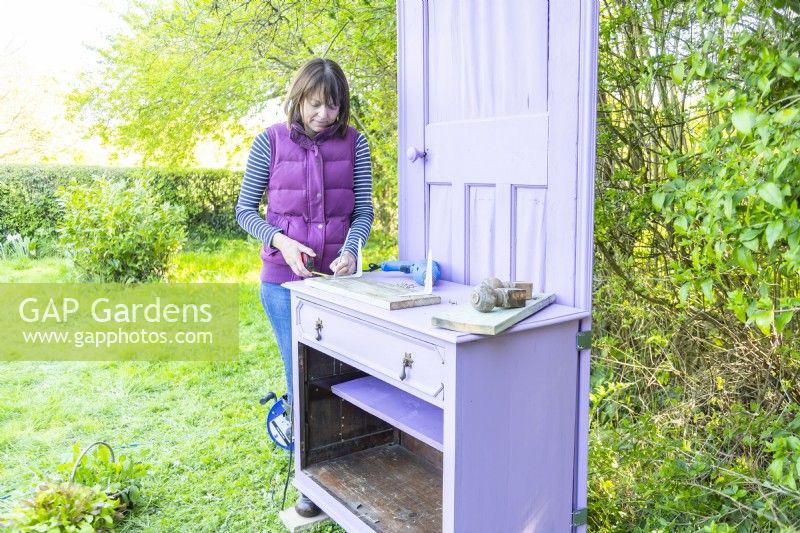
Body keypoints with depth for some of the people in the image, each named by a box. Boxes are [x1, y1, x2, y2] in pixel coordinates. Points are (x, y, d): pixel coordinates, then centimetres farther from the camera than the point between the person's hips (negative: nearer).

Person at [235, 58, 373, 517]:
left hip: (338, 277, 2)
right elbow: (245, 209, 1)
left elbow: (363, 209, -1)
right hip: (284, 280, -1)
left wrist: (350, 249, -20)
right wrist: (280, 240, -16)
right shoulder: (270, 142, -4)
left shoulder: (354, 143, -1)